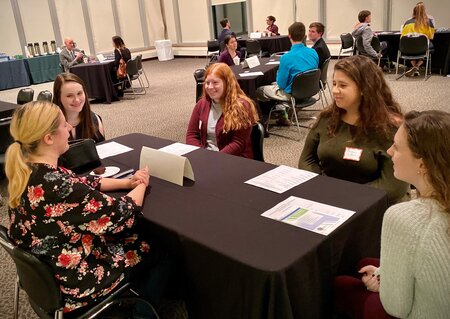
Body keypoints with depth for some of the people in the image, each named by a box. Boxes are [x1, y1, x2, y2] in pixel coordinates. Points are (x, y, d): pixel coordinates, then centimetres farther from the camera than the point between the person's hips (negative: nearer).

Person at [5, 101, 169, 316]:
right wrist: (141, 186, -7)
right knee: (156, 245, 11)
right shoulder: (58, 186, -36)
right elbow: (120, 214, -25)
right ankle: (146, 304, 40)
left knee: (138, 232, 20)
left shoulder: (26, 172, -8)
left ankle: (136, 294, 42)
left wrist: (127, 182, -3)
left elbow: (83, 184, 5)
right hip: (77, 280, -8)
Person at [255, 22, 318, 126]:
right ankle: (282, 115, 27)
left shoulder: (287, 57, -26)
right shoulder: (314, 53, -6)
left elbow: (281, 84, -19)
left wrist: (278, 73, 4)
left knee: (259, 91, 10)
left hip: (293, 94, -7)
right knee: (273, 84, 29)